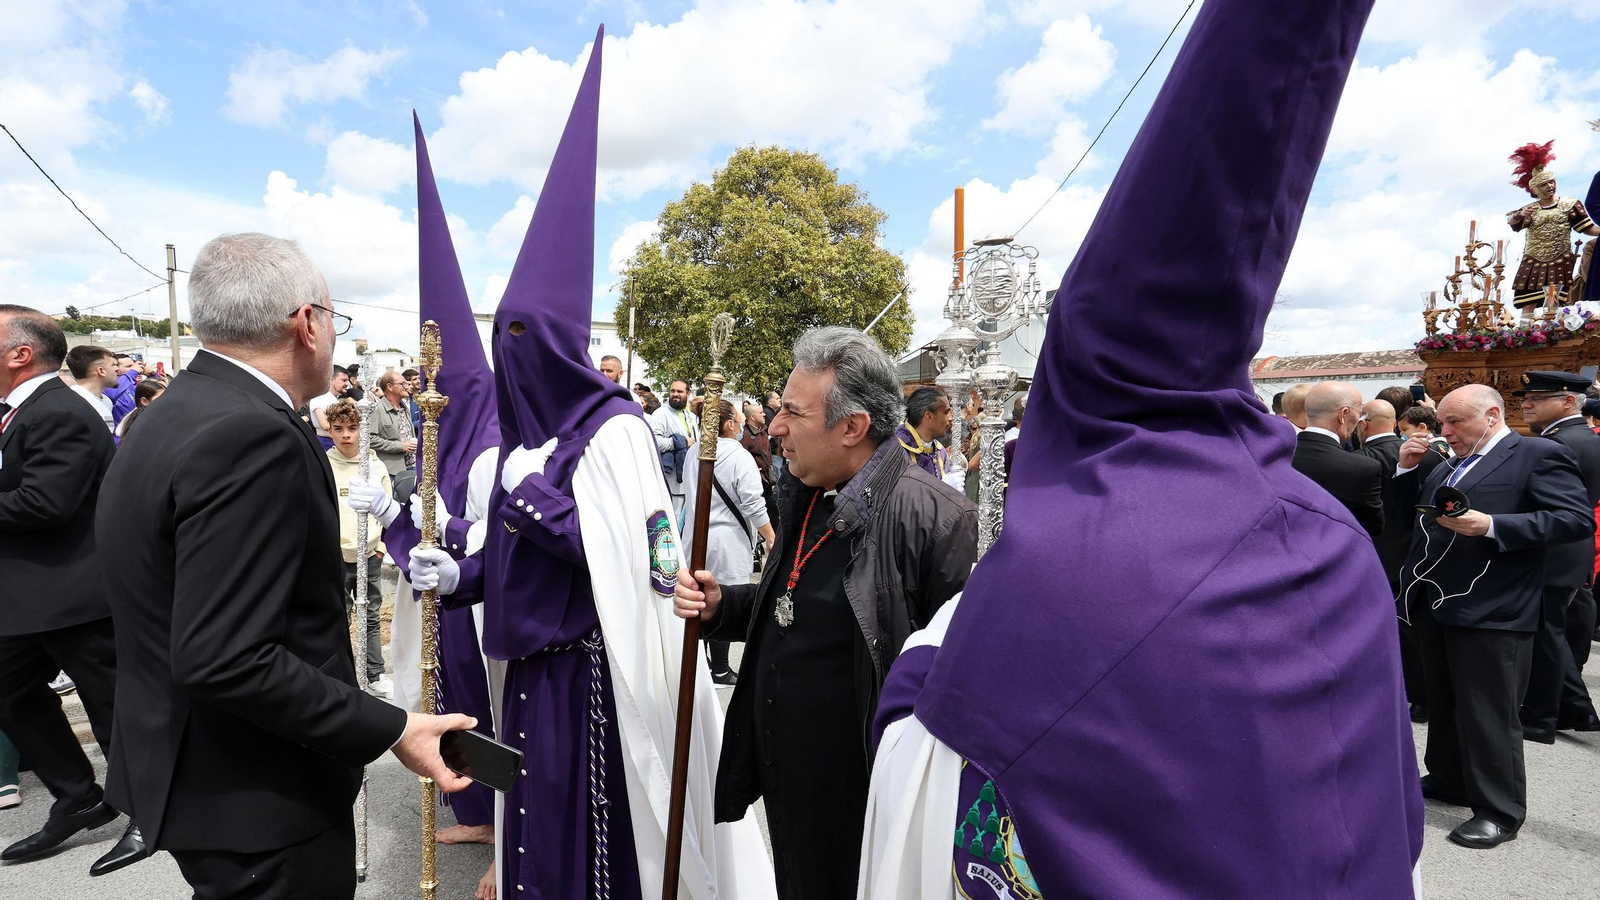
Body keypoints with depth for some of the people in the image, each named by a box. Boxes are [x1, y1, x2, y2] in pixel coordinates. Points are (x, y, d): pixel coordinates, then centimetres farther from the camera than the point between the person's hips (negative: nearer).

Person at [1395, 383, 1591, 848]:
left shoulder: (1539, 455, -7)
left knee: (1488, 714, 2)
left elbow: (1577, 519, -15)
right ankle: (1449, 780, 34)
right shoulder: (1448, 464, 15)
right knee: (1442, 702, 18)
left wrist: (1491, 526, -25)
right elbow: (1416, 512, 21)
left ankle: (1500, 810, 16)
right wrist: (1407, 468, 7)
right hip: (1435, 605, 8)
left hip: (1490, 612, -7)